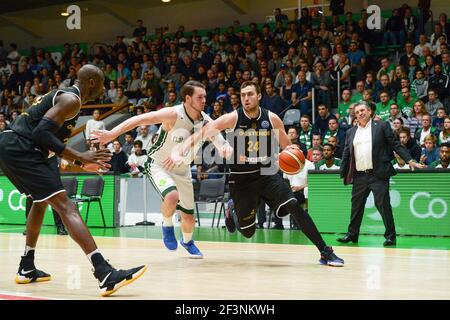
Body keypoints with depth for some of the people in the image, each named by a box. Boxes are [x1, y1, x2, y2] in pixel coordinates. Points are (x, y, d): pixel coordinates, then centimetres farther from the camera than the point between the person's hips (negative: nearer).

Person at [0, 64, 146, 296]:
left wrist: (81, 164, 28)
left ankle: (26, 269, 34)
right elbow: (41, 133, -20)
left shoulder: (62, 95, 25)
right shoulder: (71, 100, -7)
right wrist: (80, 157, -18)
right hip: (20, 148, -10)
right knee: (65, 205, -17)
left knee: (41, 201, 29)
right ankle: (105, 275, -26)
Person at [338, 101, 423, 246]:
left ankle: (390, 236, 3)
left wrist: (410, 161, -6)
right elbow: (346, 154, 16)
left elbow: (395, 145, 1)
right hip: (359, 176, 4)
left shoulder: (382, 126, 4)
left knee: (383, 205, -4)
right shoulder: (351, 132, 16)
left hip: (378, 174, -4)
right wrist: (343, 174, 12)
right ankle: (352, 234, 21)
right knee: (356, 206, 10)